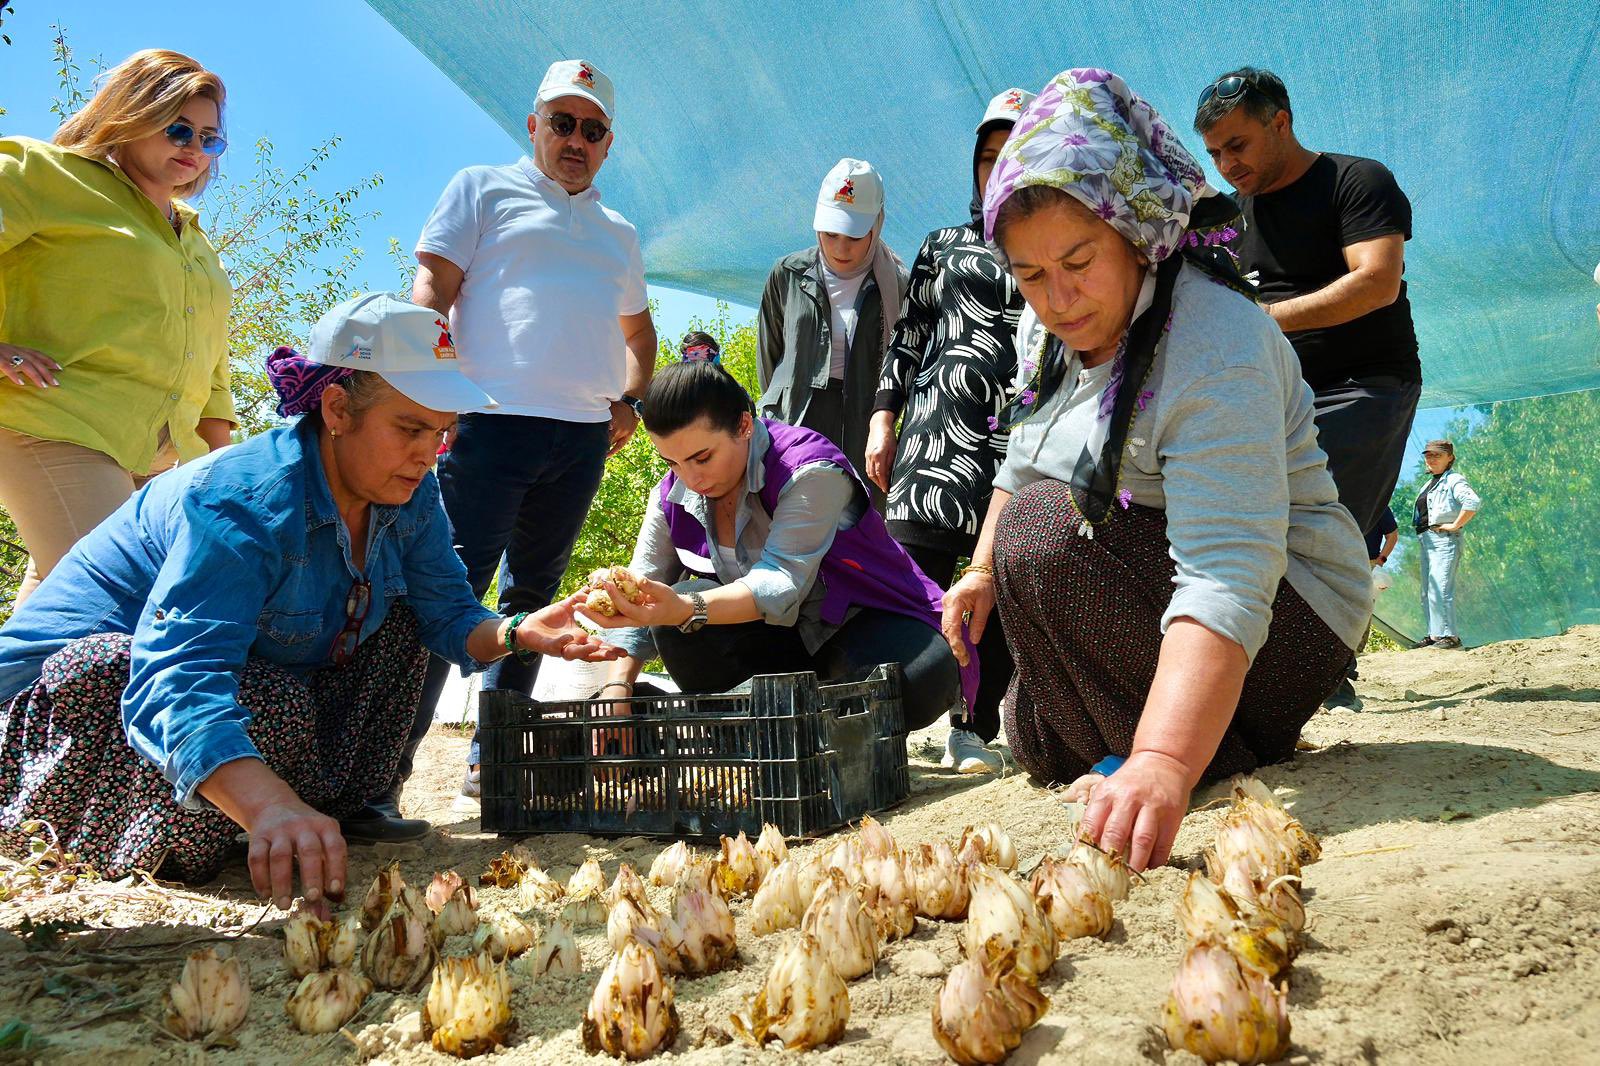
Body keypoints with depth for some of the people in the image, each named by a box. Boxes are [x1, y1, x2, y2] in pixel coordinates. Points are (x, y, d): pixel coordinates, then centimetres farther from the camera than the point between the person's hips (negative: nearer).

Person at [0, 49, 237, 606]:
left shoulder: (196, 240, 27)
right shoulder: (45, 172, 5)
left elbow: (210, 358, 32)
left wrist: (217, 443, 23)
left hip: (165, 457, 7)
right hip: (58, 432, -7)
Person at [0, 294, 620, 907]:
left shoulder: (410, 498, -9)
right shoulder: (242, 503, -34)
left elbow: (449, 615, -6)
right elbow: (177, 684, -45)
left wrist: (517, 633, -29)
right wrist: (269, 808, -62)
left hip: (253, 665, 8)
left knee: (395, 623, -4)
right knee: (271, 706, -34)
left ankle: (334, 808, 5)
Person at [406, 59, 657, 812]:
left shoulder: (618, 234, 25)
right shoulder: (484, 191, 10)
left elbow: (638, 329, 34)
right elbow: (433, 287, 0)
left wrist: (630, 401, 14)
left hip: (584, 439, 6)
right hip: (492, 420, -5)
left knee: (533, 595, 8)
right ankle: (385, 772, -9)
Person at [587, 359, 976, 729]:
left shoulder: (812, 471, -23)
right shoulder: (673, 496, -3)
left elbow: (782, 581, -35)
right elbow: (641, 601, -2)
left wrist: (687, 610, -51)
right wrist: (616, 687, -18)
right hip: (775, 639, 5)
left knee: (928, 674, -37)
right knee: (677, 622, -22)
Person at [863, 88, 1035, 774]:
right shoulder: (944, 246, 19)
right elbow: (907, 339, 17)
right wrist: (883, 418, 7)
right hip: (943, 426, 0)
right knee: (916, 569, -10)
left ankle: (975, 731, 5)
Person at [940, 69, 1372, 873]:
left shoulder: (1214, 349, -30)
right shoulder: (1067, 334, -2)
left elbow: (1226, 581, -42)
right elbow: (1022, 467, 15)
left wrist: (1165, 763, -54)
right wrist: (984, 573, 0)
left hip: (1281, 625, -9)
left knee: (1046, 531, -30)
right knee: (1034, 740, 18)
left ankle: (1219, 754, -17)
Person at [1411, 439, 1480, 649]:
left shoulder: (1454, 480, -9)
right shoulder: (1431, 483, 20)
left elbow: (1473, 503, -25)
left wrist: (1455, 525, -21)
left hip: (1444, 540, -10)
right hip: (1426, 541, 10)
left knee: (1440, 589, -15)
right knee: (1427, 591, 11)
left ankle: (1450, 636, -14)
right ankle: (1434, 635, 15)